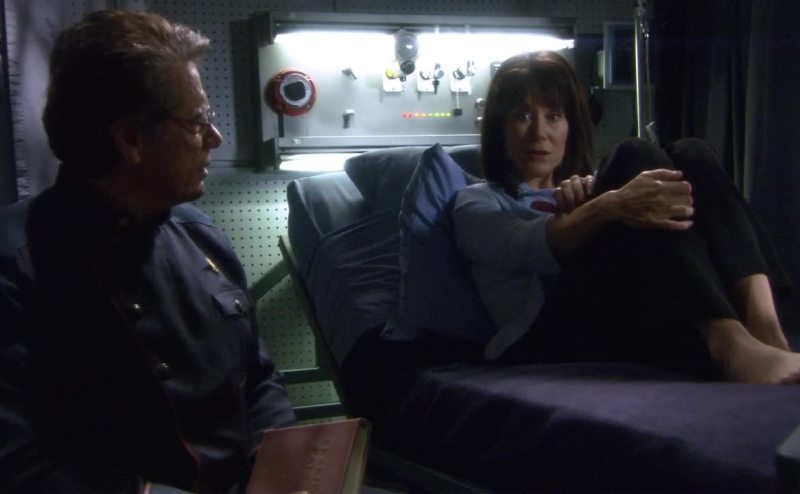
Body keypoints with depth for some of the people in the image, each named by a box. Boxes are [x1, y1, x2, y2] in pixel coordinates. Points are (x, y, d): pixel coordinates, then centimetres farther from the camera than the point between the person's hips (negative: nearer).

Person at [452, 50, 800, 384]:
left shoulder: (586, 187, 33)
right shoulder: (477, 203, 19)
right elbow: (527, 247, -8)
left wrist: (592, 200, -13)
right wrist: (607, 206, -28)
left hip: (641, 331, 5)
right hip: (551, 343, -4)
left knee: (689, 156, -12)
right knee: (636, 160, -20)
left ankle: (762, 326, -35)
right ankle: (729, 342, -43)